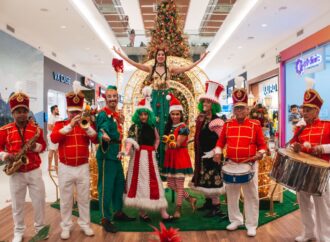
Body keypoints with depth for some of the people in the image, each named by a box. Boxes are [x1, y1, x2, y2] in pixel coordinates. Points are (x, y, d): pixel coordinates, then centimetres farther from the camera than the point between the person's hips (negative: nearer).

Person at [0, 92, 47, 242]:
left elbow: (43, 145, 4)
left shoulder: (36, 129, -1)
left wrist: (36, 146, -17)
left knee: (39, 202, 8)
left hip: (35, 171, 0)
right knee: (17, 204, 12)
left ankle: (40, 228, 28)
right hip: (16, 173, 0)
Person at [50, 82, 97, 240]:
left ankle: (85, 224, 26)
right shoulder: (60, 124, 1)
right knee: (66, 200, 10)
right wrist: (70, 125, -25)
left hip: (83, 167, 1)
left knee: (84, 199, 11)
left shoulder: (87, 124, 5)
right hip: (65, 168, -1)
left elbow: (96, 140, -8)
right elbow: (53, 138, -19)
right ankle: (66, 227, 26)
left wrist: (86, 126, -22)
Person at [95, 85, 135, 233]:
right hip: (106, 154, -9)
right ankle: (105, 219, 10)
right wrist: (103, 137, -46)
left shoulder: (117, 115, 13)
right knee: (106, 187, -1)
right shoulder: (103, 114, -12)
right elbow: (101, 131, -27)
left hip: (116, 154, 9)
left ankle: (118, 212, 32)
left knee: (119, 184, 17)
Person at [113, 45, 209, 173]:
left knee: (164, 124, 0)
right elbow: (135, 64, 1)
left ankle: (163, 159, 8)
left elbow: (187, 68, 1)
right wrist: (121, 54, -2)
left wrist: (200, 59, -1)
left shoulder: (170, 68, 6)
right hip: (155, 97, 0)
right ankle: (155, 159, 8)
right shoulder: (151, 68, 7)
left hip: (165, 97, 0)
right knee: (153, 124, -1)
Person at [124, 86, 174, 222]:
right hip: (138, 157, -4)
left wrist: (154, 149, 7)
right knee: (140, 183, 3)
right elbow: (130, 140, -16)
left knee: (154, 183, 5)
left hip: (150, 157, 4)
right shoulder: (134, 127, -4)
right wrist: (126, 151, -34)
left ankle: (163, 213, 9)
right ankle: (142, 212, 16)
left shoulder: (152, 127, 8)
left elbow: (157, 139, 21)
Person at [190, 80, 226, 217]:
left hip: (210, 156, -9)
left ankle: (216, 208, 9)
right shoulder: (201, 118, 8)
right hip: (201, 155, 9)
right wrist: (198, 153, 13)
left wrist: (213, 153, -16)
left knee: (211, 181, -3)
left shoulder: (216, 121, -17)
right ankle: (208, 202, 33)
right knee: (204, 180, 18)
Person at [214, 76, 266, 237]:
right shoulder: (227, 125, 3)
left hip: (250, 165, -2)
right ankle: (235, 220, 32)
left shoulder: (255, 125, -4)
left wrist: (260, 154, -20)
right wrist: (218, 152, -7)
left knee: (251, 196, 6)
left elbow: (262, 144, 0)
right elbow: (221, 141, 10)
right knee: (231, 194, 13)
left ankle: (251, 225, 21)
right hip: (231, 165, 3)